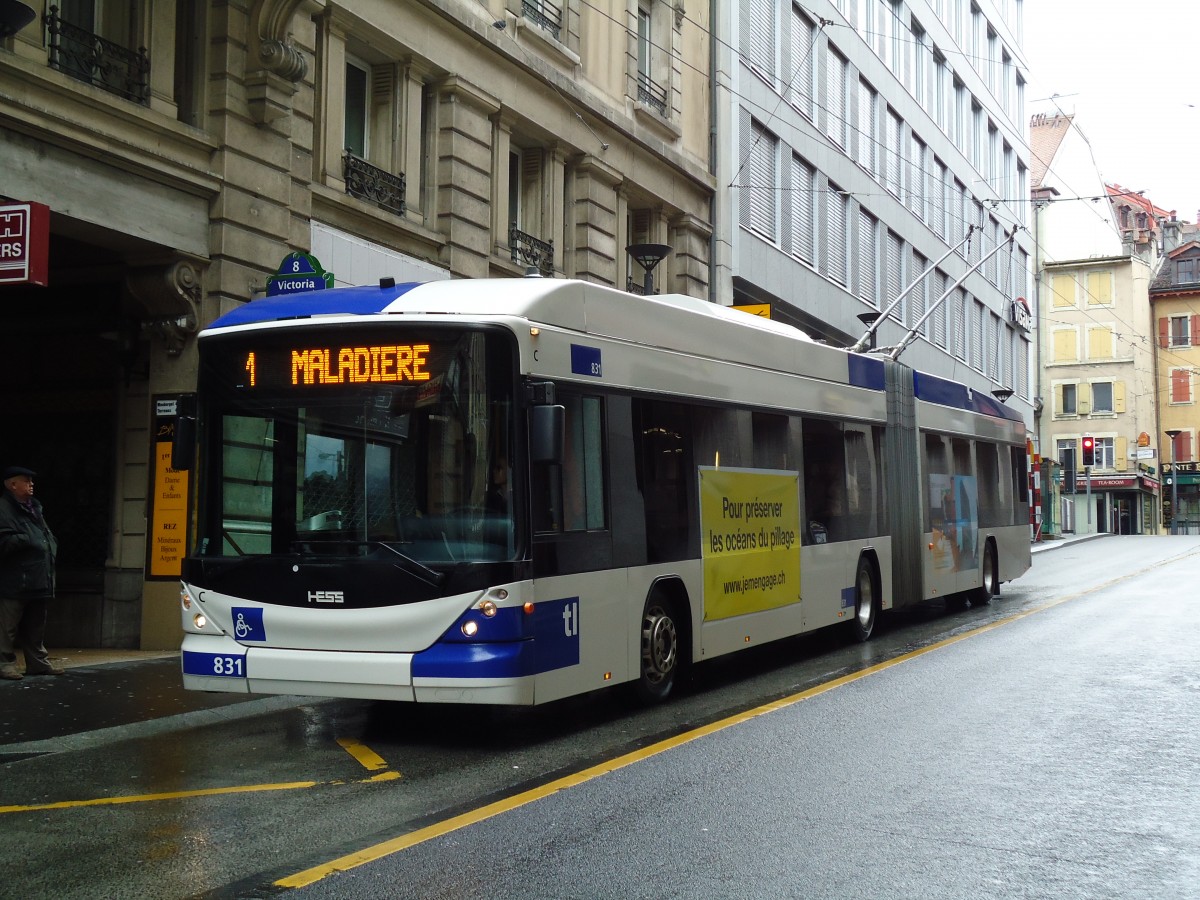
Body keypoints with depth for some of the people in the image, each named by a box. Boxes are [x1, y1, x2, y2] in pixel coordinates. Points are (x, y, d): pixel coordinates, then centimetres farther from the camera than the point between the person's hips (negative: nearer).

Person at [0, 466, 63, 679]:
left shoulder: (33, 508, 19)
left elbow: (47, 535, 27)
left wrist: (50, 548, 9)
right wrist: (28, 541, -19)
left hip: (38, 580, 9)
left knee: (35, 626, 15)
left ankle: (38, 662, 22)